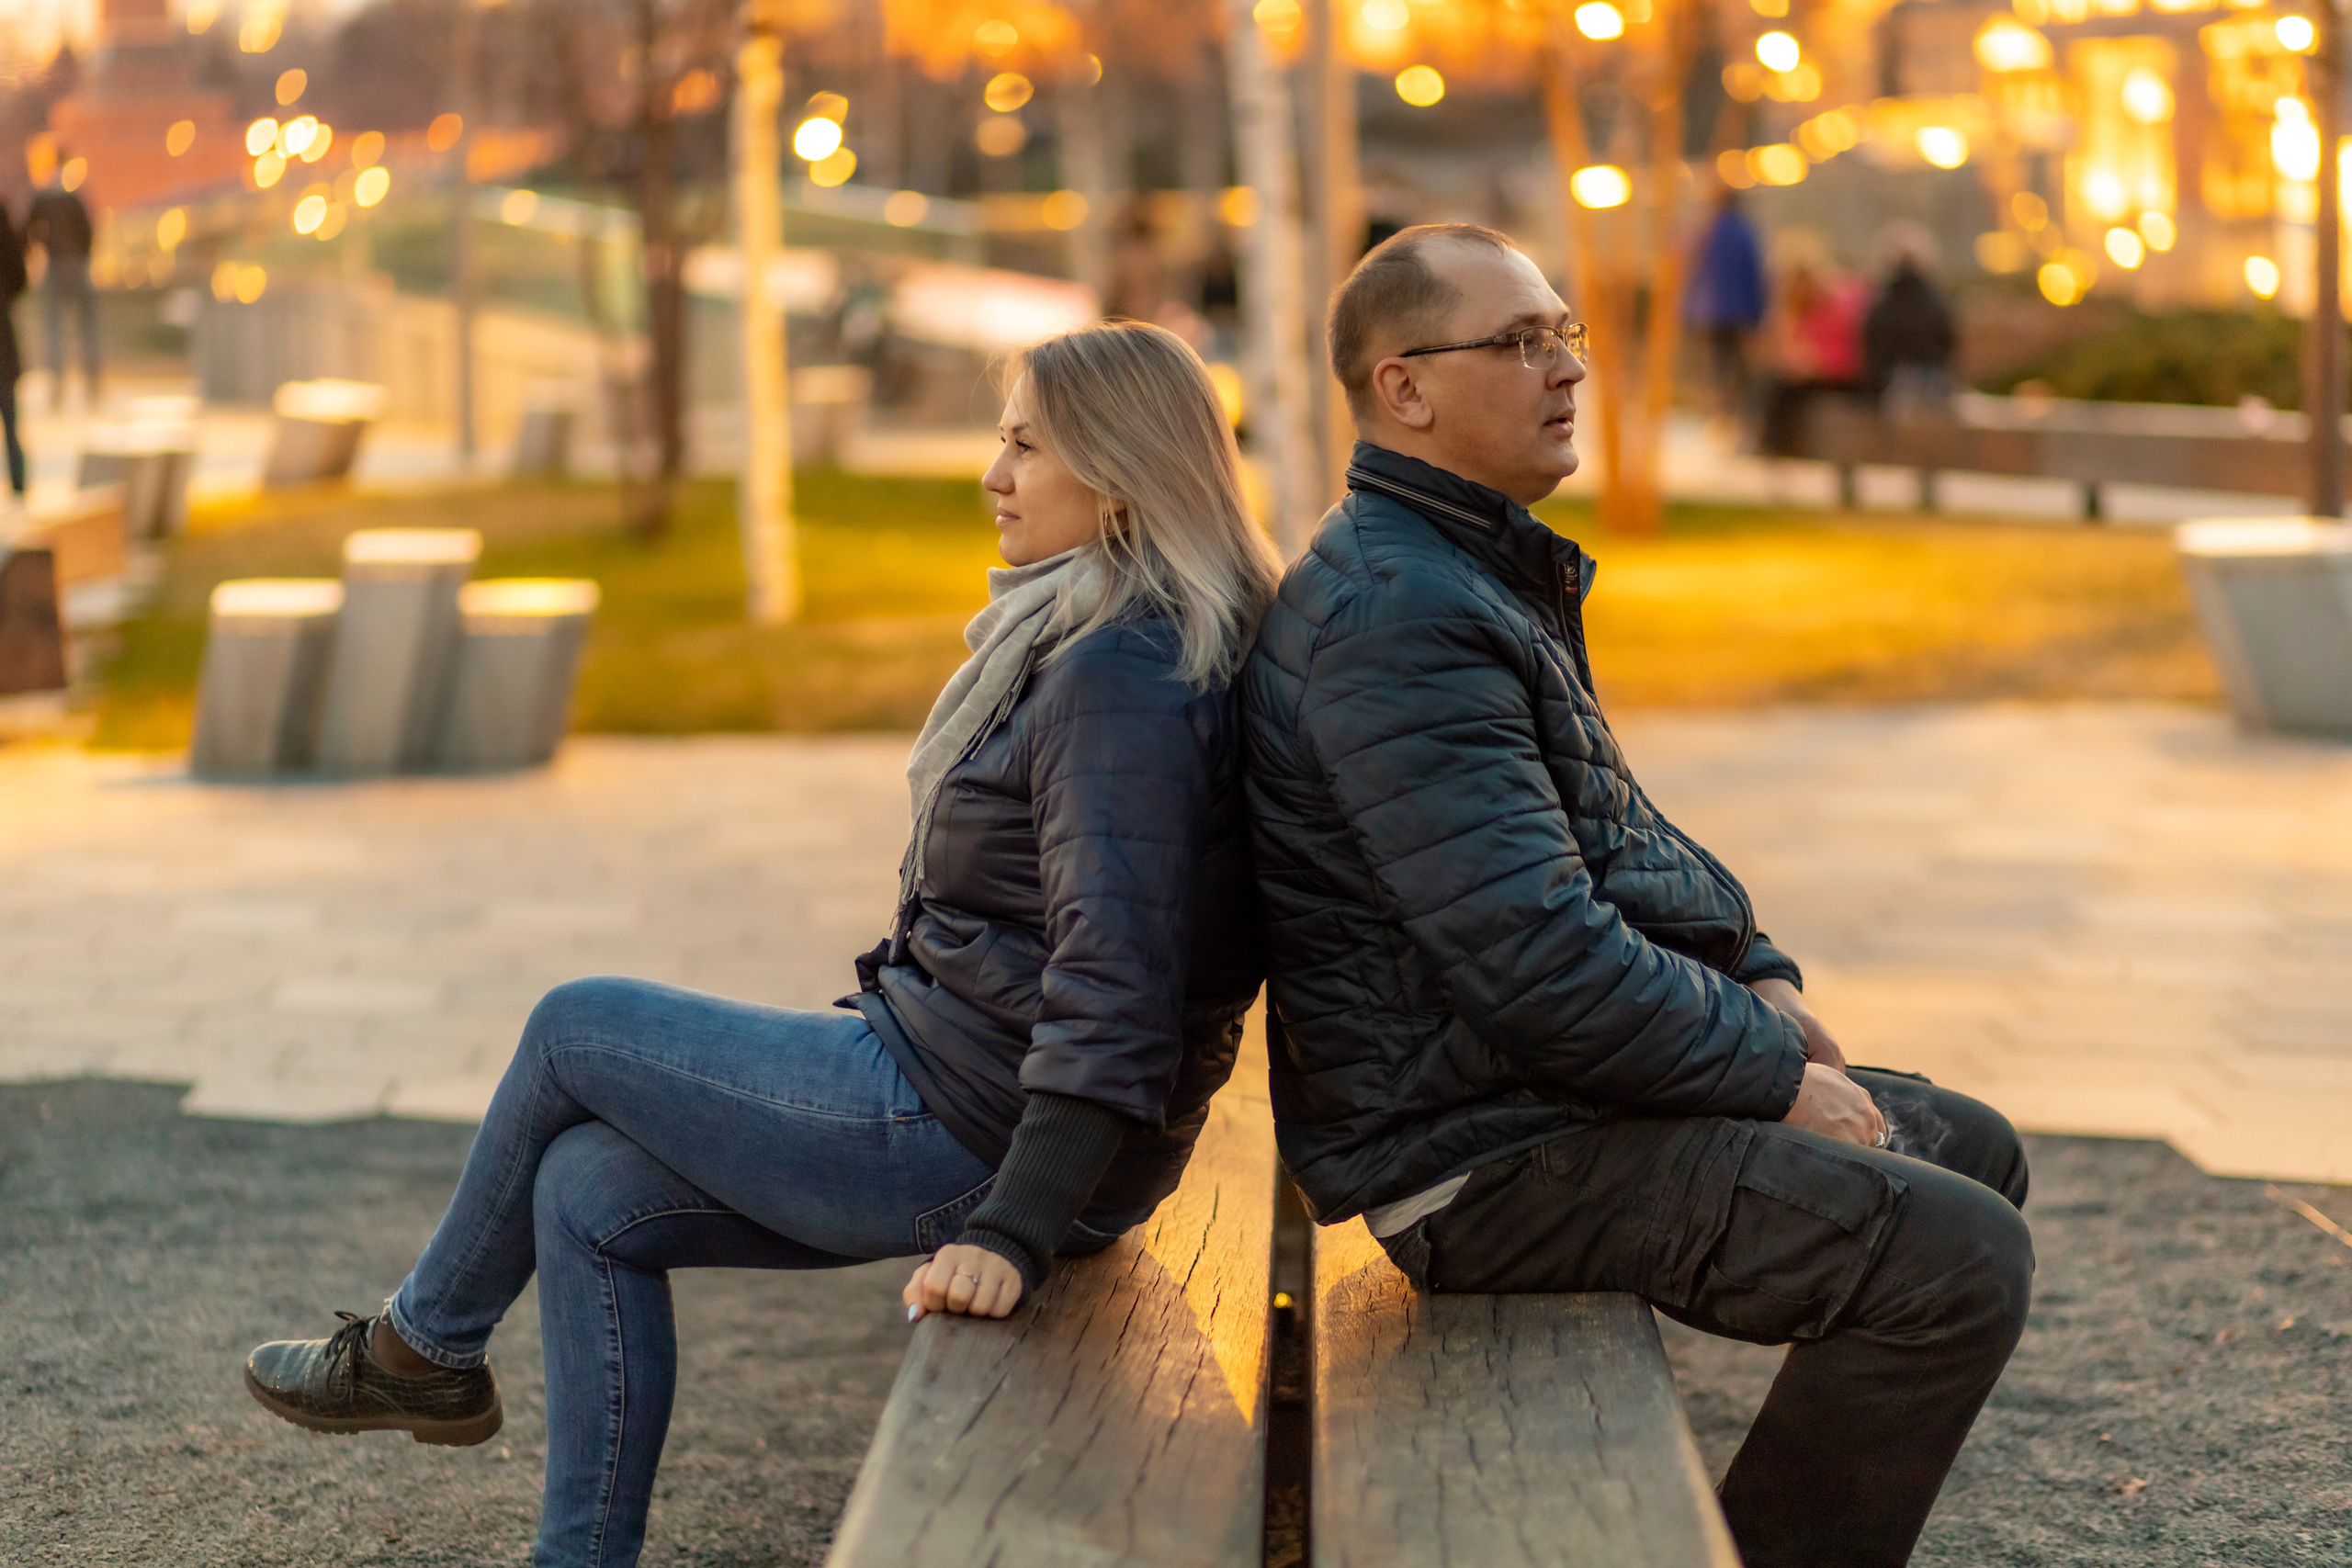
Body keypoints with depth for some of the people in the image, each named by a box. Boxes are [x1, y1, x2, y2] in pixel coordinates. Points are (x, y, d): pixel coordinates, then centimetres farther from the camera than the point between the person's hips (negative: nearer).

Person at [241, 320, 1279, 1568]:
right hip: (955, 1109, 10)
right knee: (590, 1192, 9)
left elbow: (1117, 986, -27)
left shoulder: (1121, 680, -21)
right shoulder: (1085, 645, 13)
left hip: (961, 1133, -10)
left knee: (573, 1030, 3)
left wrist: (1013, 1236, -29)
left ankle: (423, 1350, 25)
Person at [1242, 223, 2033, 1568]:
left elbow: (1624, 834, 25)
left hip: (1562, 1080, 11)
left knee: (1972, 1151, 18)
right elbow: (1536, 960, -27)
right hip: (1486, 1154, -11)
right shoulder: (1396, 617, -22)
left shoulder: (1489, 570, 14)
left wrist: (1754, 976, 9)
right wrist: (1773, 1075, -16)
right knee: (1961, 1256, -19)